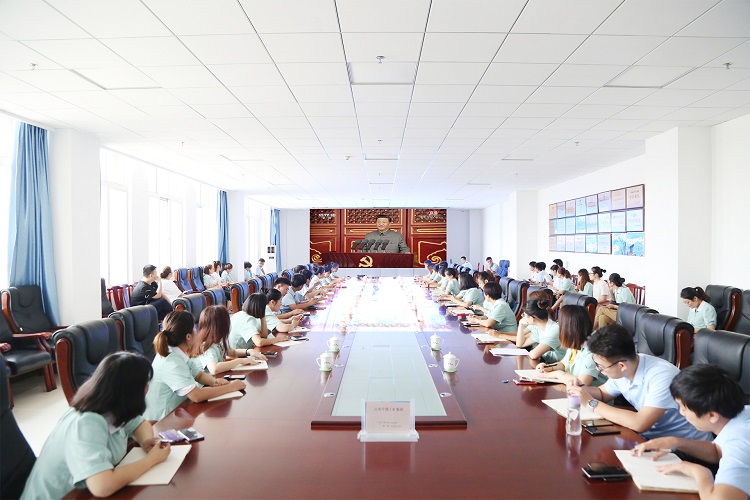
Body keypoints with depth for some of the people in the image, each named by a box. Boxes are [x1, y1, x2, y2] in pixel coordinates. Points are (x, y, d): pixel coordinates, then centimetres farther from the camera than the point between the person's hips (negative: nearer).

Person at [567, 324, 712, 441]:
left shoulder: (661, 376, -29)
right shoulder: (621, 371, -7)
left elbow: (639, 424, -35)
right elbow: (602, 393, 11)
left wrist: (592, 404, -27)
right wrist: (581, 389, -11)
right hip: (652, 436, 7)